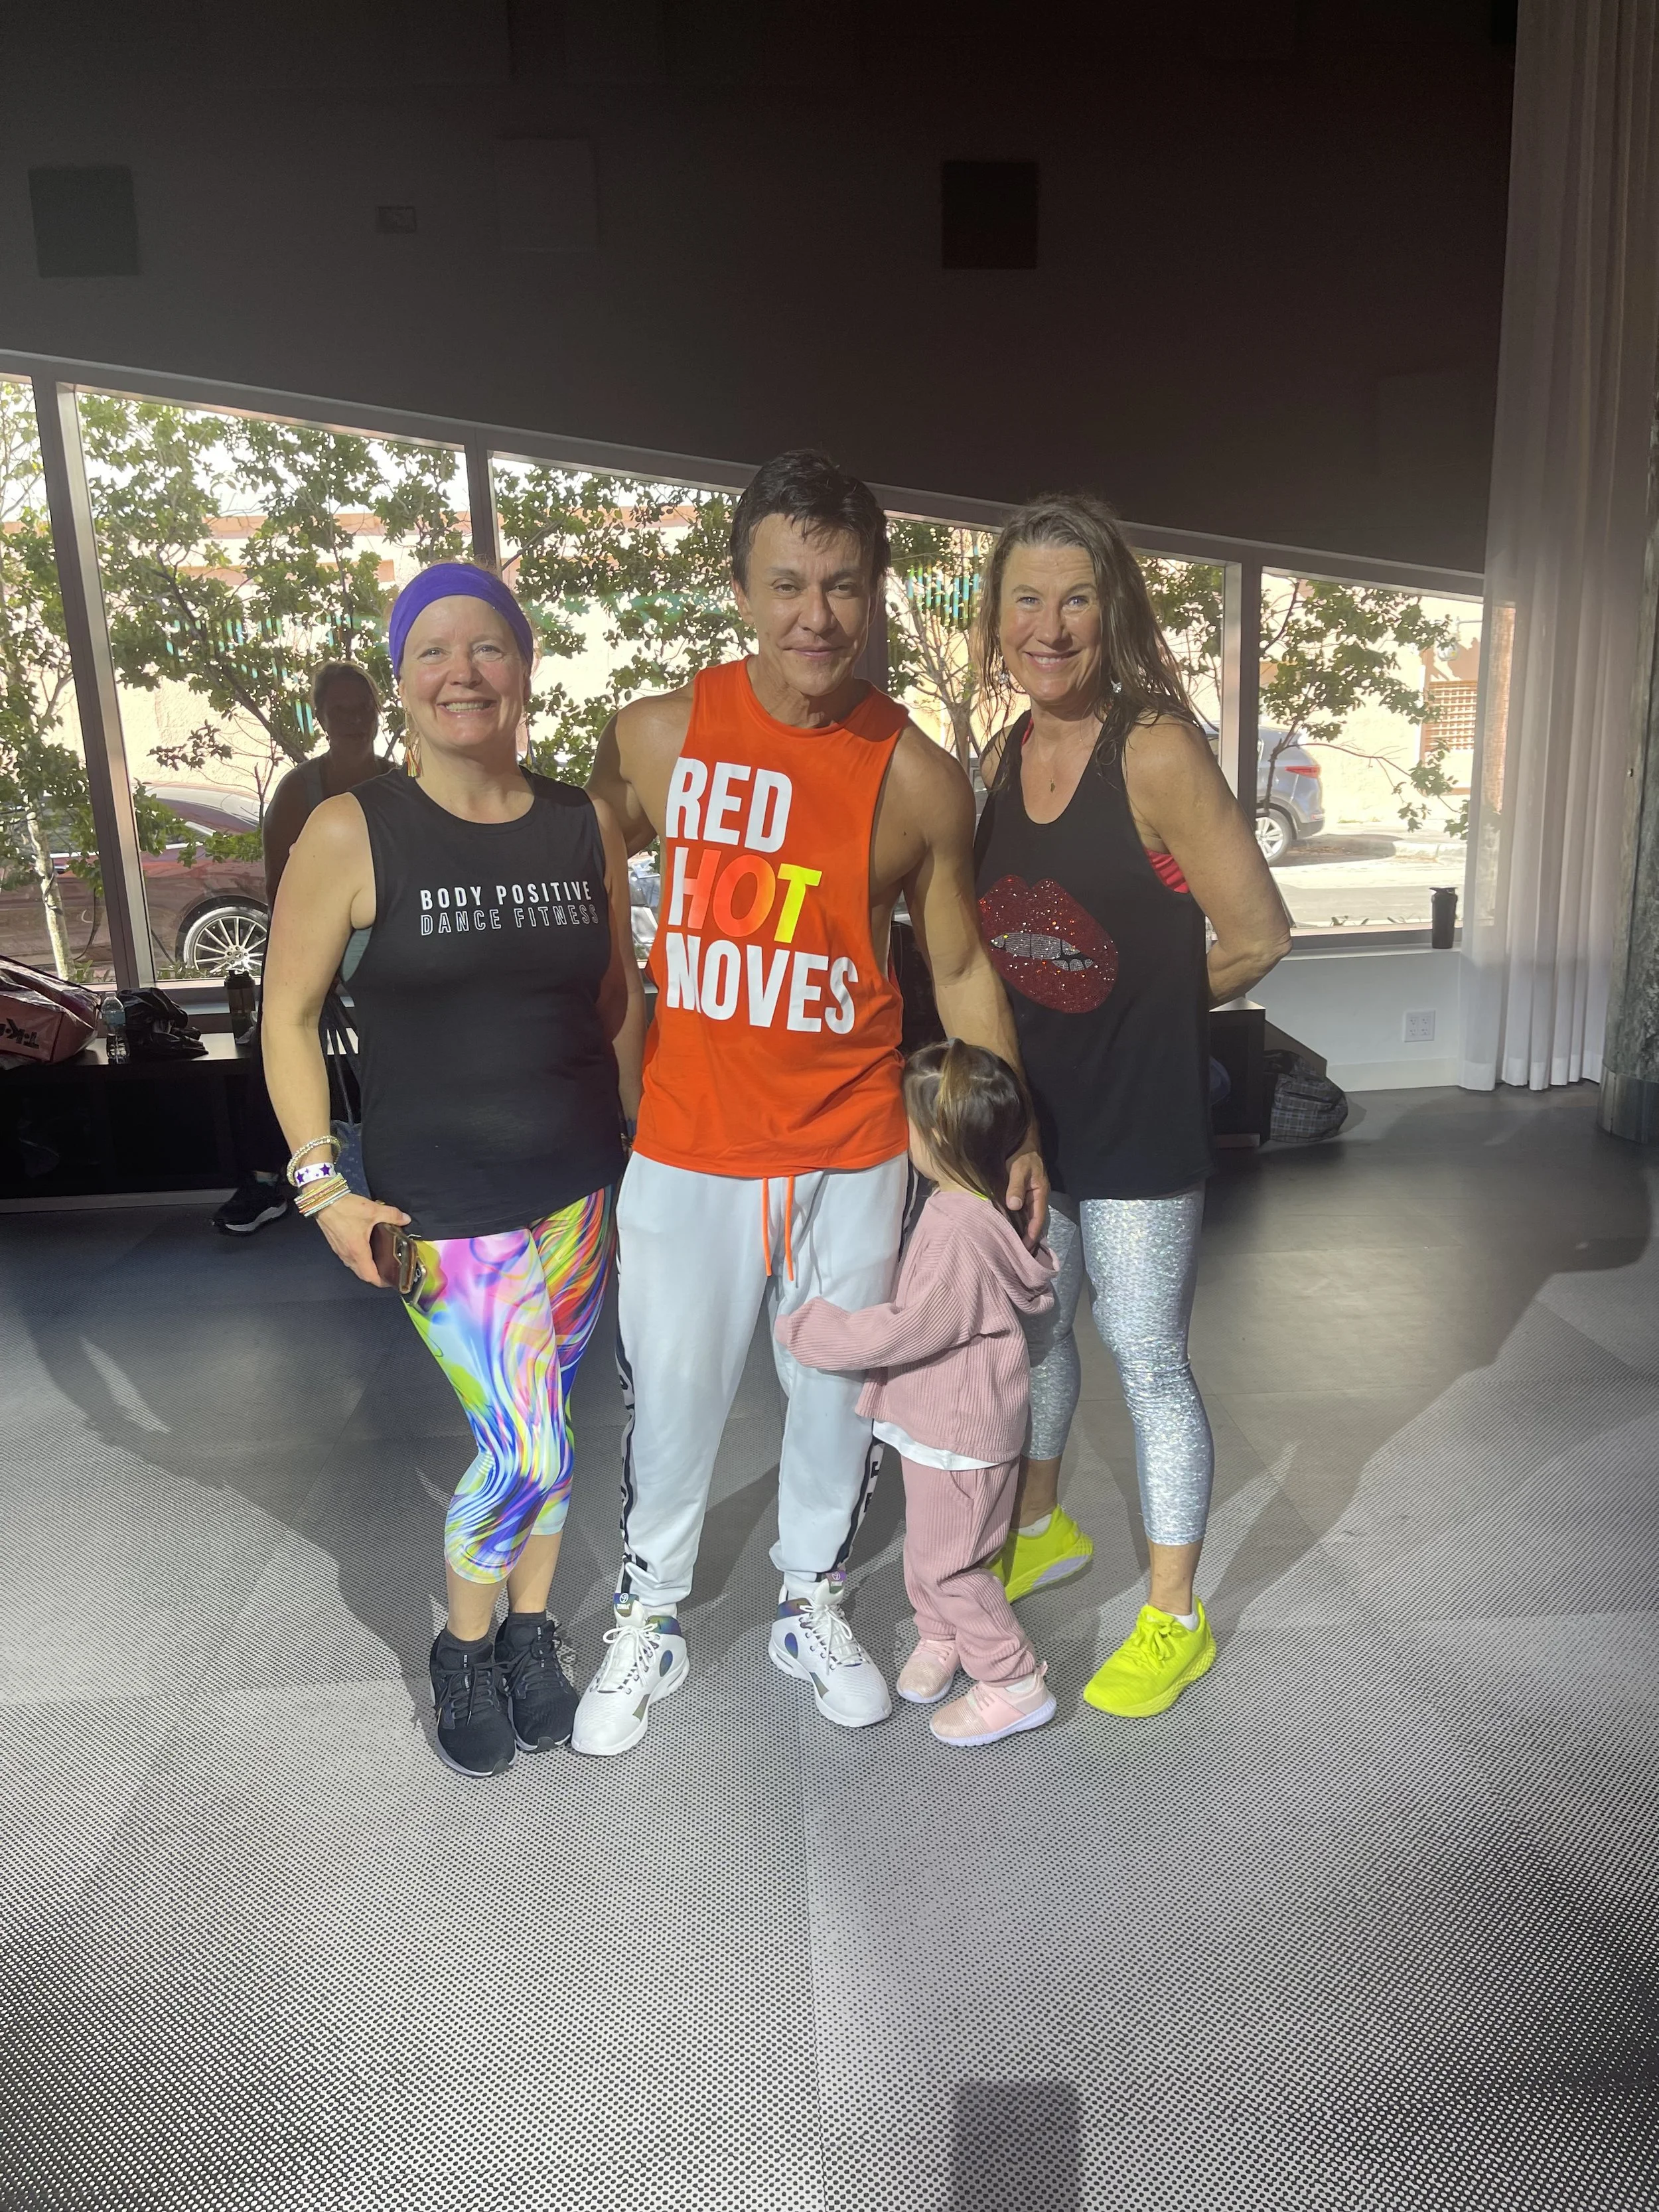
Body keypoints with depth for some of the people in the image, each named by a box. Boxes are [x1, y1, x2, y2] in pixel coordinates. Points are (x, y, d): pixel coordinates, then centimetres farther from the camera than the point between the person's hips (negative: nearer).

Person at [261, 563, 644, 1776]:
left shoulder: (586, 823, 1)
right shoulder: (352, 834, -10)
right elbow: (288, 1018, -3)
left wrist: (646, 1135, 11)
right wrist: (324, 1188, -9)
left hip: (578, 1185, 4)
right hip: (442, 1206, -3)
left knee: (541, 1435, 14)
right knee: (529, 1446, -5)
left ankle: (531, 1633, 37)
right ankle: (465, 1649, 25)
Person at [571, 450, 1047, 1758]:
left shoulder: (920, 781, -6)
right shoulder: (654, 740, -7)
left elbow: (961, 969, 3)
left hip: (851, 1155, 1)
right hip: (686, 1149, 0)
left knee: (840, 1391, 16)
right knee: (674, 1397, 12)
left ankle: (813, 1603, 41)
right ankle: (650, 1619, 37)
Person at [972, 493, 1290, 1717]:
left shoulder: (1157, 750, -17)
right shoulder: (1002, 757, 3)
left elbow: (1256, 935, -15)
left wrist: (1151, 1001, -1)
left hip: (1138, 1112, -6)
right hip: (1027, 1104, 7)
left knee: (1148, 1360, 5)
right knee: (1033, 1324, 21)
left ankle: (1175, 1619, 25)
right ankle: (1044, 1528, 45)